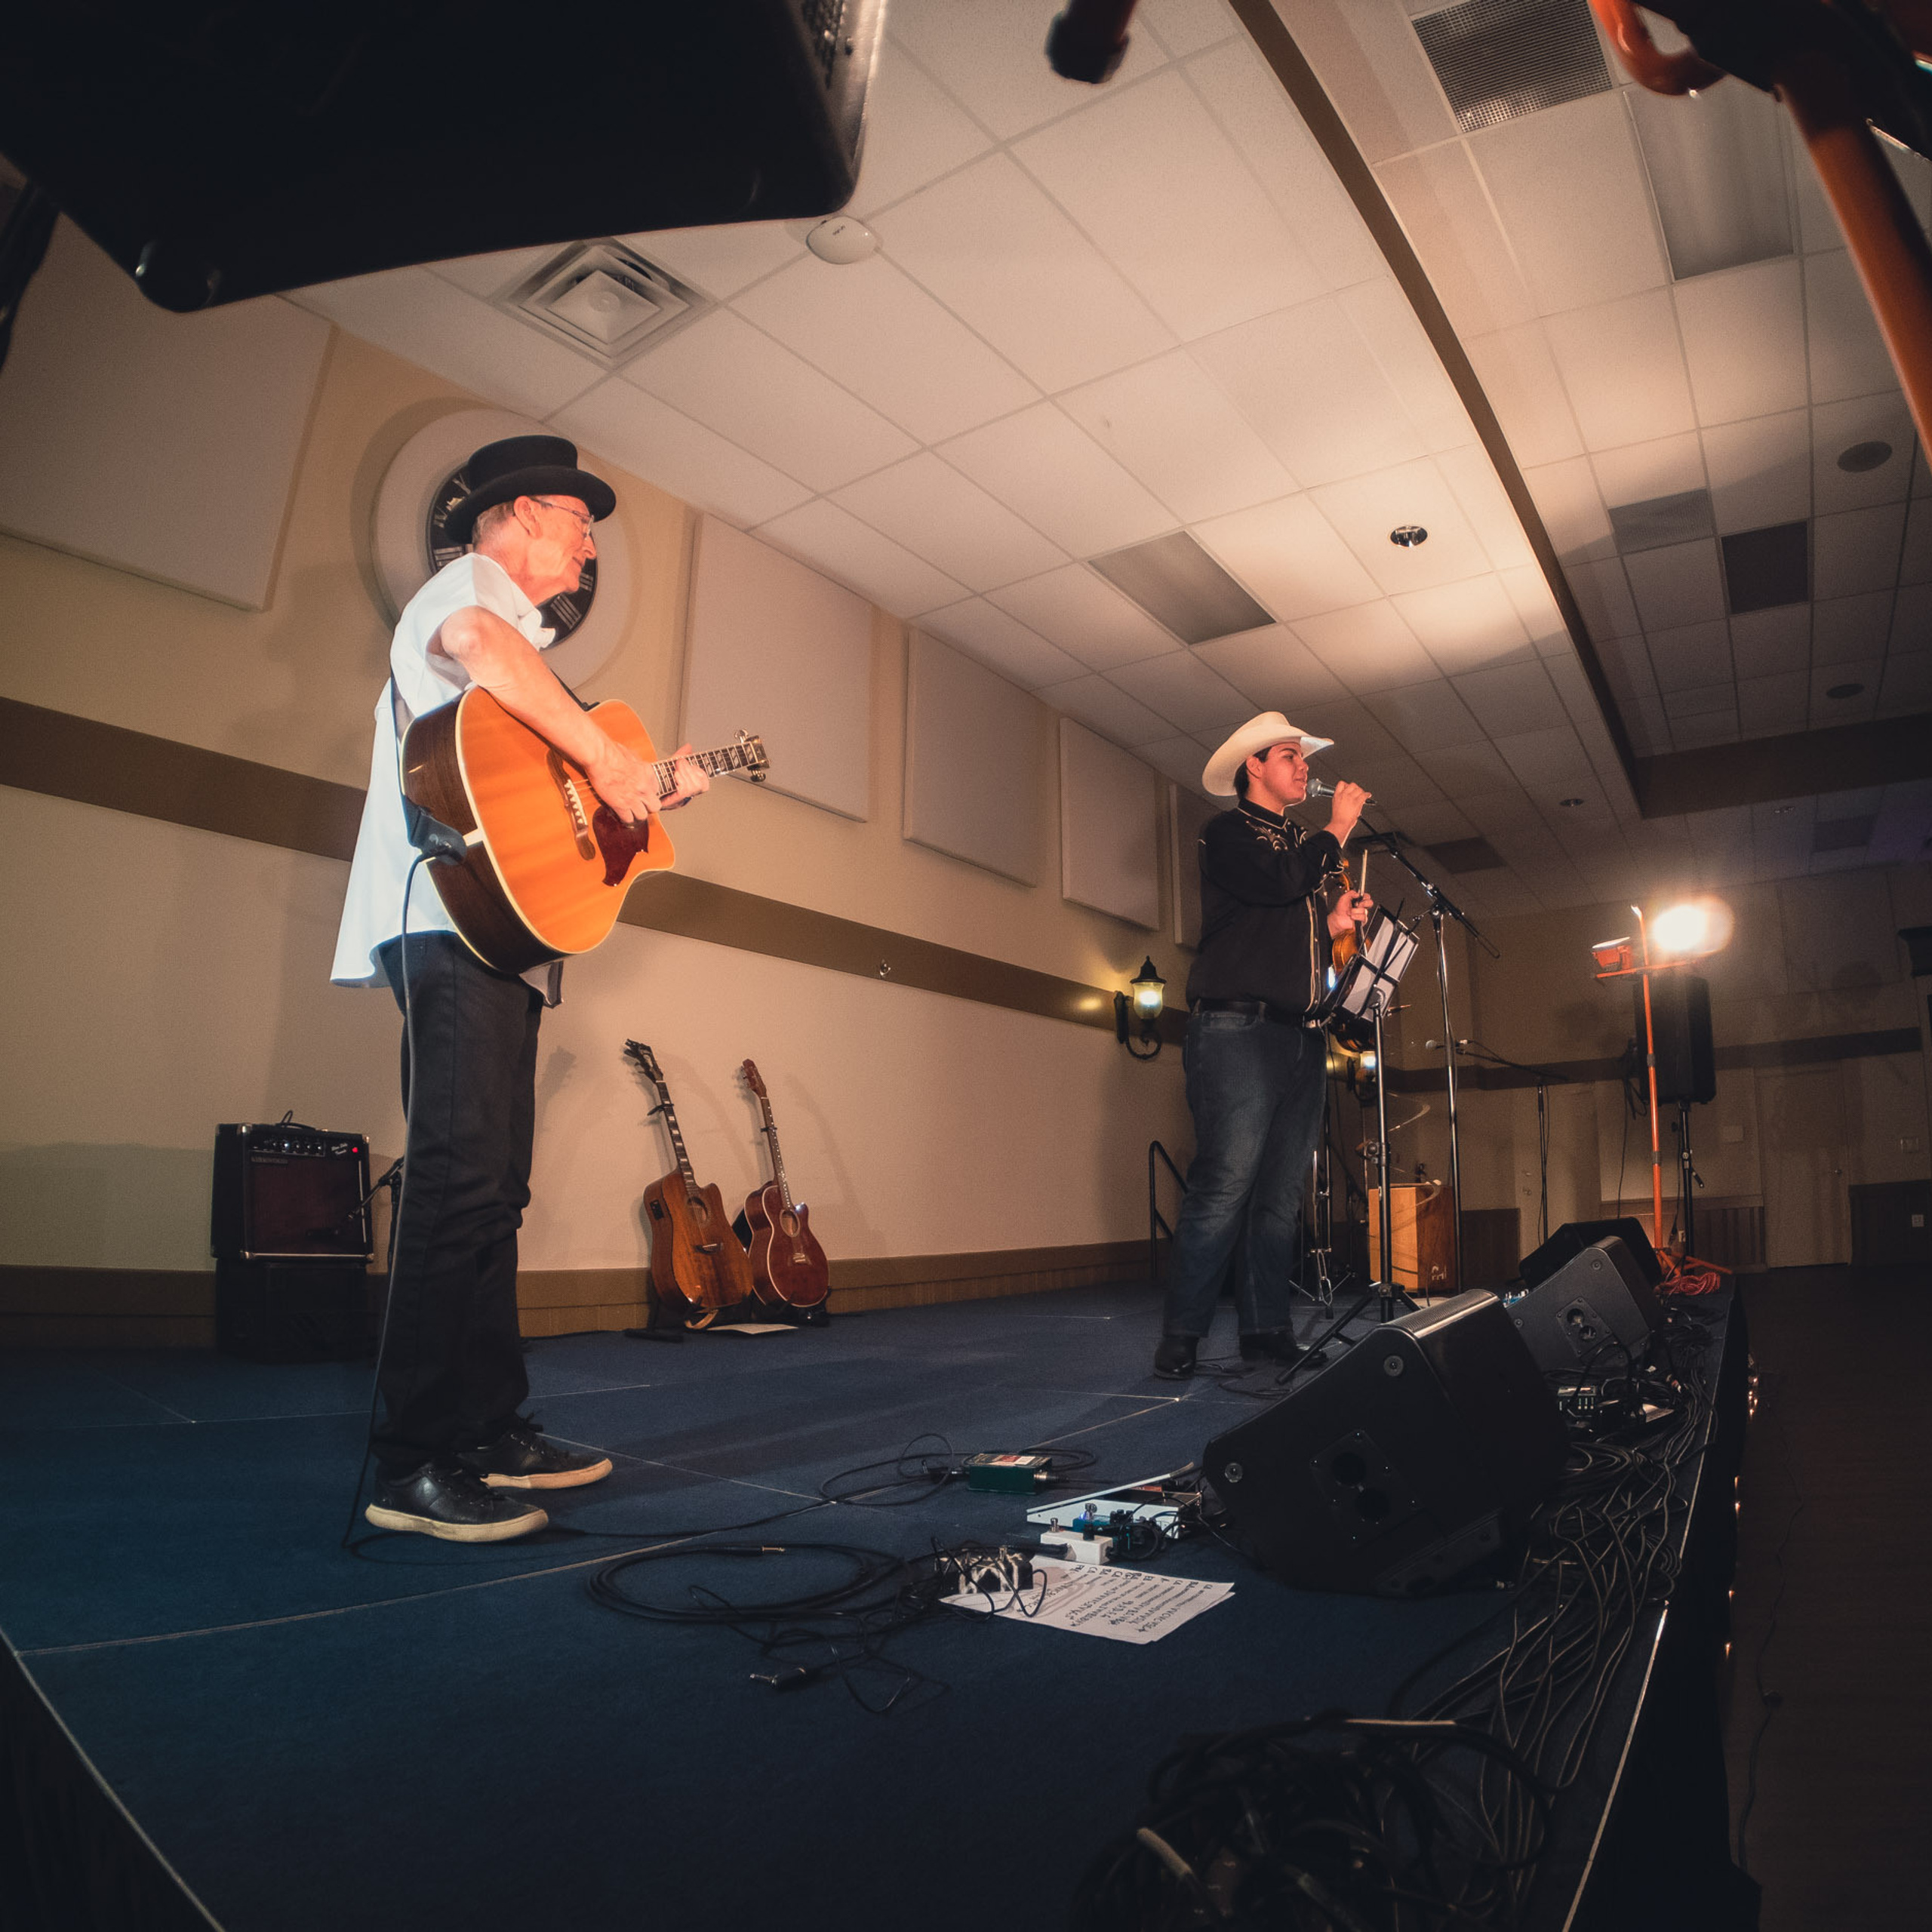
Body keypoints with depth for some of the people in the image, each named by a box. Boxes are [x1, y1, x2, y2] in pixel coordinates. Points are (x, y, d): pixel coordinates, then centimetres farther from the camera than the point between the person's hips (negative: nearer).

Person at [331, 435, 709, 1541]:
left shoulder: (515, 631, 32)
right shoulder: (472, 582, 2)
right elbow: (471, 640, -26)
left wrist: (656, 792, 24)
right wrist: (603, 752, -21)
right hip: (455, 918, -11)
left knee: (494, 1186, 9)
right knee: (461, 1179, -15)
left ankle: (494, 1431, 17)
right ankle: (419, 1466, -10)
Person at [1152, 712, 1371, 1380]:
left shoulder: (1303, 844, 27)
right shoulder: (1228, 833, 4)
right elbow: (1279, 884, -15)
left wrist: (1334, 924, 13)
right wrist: (1339, 827, -1)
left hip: (1302, 1037, 8)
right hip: (1239, 1029, -7)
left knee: (1282, 1193, 5)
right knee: (1226, 1184, -13)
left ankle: (1267, 1330, 11)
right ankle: (1181, 1336, -6)